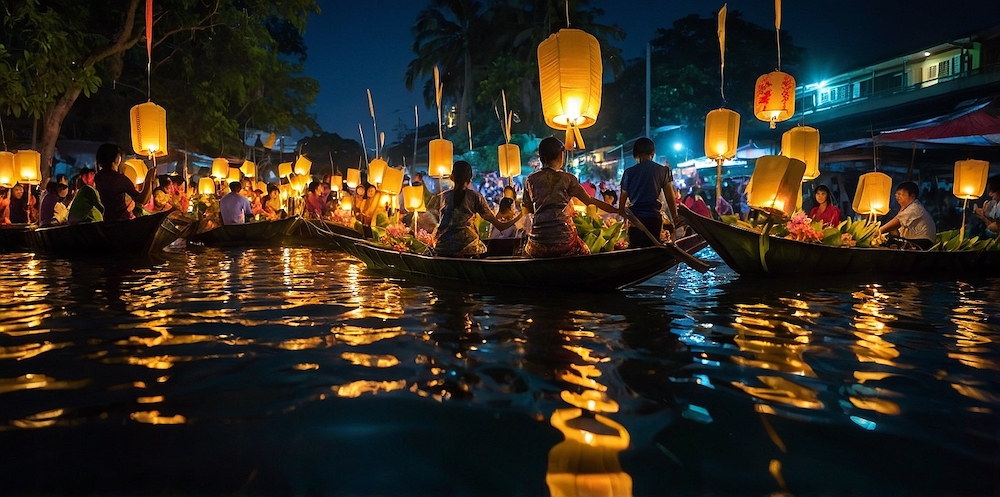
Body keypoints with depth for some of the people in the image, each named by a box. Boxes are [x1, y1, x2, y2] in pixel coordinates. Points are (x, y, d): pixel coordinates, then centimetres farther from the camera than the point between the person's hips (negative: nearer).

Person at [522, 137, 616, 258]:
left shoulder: (531, 179, 6)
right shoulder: (567, 178, 0)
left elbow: (527, 210, 12)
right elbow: (590, 201, 0)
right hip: (563, 239, -1)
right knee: (584, 252, 21)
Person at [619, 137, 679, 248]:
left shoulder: (629, 172, 1)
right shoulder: (663, 170, 2)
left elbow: (623, 199, 2)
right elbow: (670, 198, 1)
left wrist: (622, 216, 14)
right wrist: (675, 218, 9)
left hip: (635, 218, 0)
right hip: (654, 217, 0)